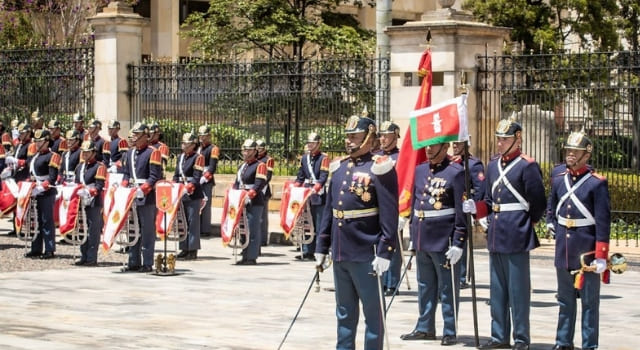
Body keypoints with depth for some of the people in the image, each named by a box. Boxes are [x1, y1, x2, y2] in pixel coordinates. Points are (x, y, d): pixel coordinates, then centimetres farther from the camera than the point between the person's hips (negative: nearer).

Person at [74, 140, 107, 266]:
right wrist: (77, 192, 5)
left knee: (93, 231, -4)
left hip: (94, 204, -7)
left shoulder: (99, 167, -6)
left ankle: (92, 258, -3)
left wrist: (88, 192, -26)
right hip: (81, 202, 7)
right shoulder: (79, 167, 17)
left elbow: (99, 186, -14)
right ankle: (84, 257, 17)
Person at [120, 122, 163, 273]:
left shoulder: (152, 153, -8)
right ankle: (134, 262, 17)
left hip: (147, 198, -7)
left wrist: (142, 190, -22)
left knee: (147, 230, -3)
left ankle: (148, 264, 1)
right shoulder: (129, 153, 14)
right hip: (131, 197, 7)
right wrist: (124, 187, 1)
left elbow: (155, 177, -13)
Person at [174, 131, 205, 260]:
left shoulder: (198, 158, -7)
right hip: (181, 194, 7)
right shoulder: (181, 157, 14)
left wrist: (188, 188, -23)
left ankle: (193, 250, -1)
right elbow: (176, 175, 16)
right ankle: (185, 248, 17)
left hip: (193, 195, -7)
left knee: (193, 222, -4)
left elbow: (196, 178, -13)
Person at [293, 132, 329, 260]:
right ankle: (307, 251, 12)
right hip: (306, 196, 6)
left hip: (319, 196, -6)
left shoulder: (323, 158, -5)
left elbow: (323, 177, -15)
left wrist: (315, 189, -28)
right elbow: (300, 177, 17)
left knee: (319, 225, -3)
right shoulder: (304, 158, 13)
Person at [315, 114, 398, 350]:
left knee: (373, 310, 2)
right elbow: (329, 211, 17)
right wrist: (321, 248, 15)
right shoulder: (340, 168, 13)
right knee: (344, 311, 14)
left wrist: (385, 252, -17)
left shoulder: (379, 168, -9)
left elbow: (389, 214, -13)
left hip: (366, 255, -7)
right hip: (340, 252, 7)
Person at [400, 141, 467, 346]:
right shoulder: (420, 171, 11)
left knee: (448, 288, 2)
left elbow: (463, 211, -11)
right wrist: (413, 236, 16)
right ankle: (425, 328, 23)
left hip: (444, 241, -7)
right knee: (425, 286, 14)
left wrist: (458, 243, -15)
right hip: (422, 240, 7)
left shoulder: (456, 173, -9)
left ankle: (450, 332, 9)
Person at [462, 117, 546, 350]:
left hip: (516, 236, -7)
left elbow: (538, 203, -7)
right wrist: (475, 208, 0)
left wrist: (526, 225, 0)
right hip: (495, 235, 7)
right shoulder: (493, 165, 13)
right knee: (497, 289, 11)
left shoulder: (527, 166, -9)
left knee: (518, 288, -1)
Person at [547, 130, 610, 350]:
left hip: (587, 251, -5)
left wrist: (601, 256, -14)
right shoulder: (558, 180, 7)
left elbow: (603, 222, -11)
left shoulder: (597, 183, -9)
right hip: (563, 250, 5)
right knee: (565, 301, 14)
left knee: (589, 302, 4)